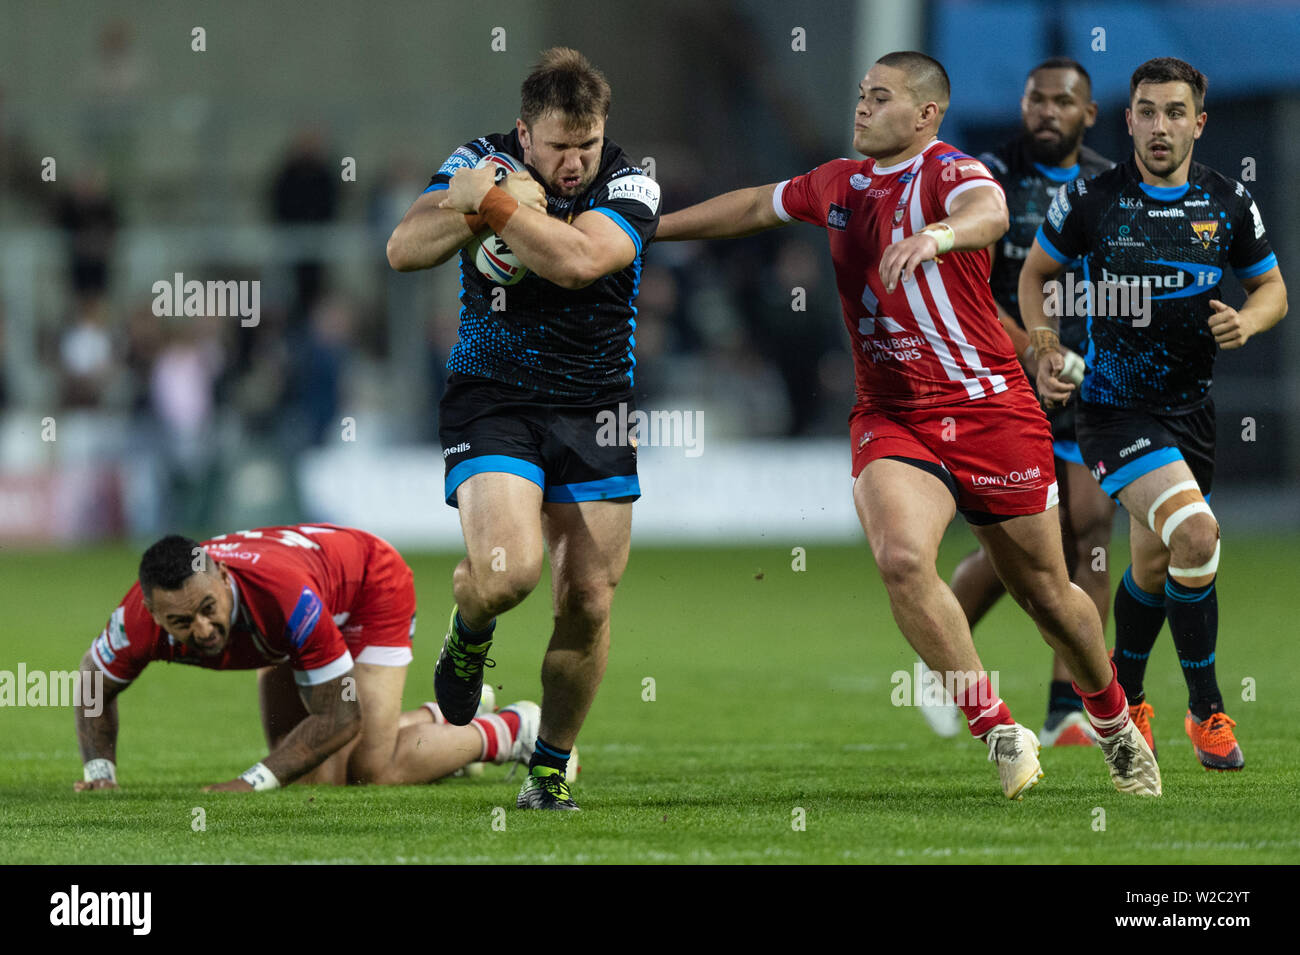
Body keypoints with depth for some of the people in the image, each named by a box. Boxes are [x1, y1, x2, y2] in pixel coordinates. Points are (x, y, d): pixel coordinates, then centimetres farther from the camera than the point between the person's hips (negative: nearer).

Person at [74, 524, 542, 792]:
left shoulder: (285, 595, -46)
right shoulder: (141, 618, -32)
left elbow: (340, 716, -35)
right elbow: (94, 683, -8)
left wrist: (256, 780, -39)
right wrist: (100, 770, -22)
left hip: (372, 585, -6)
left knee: (372, 770, -16)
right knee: (312, 776, 0)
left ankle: (512, 730, 10)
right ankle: (437, 720, 27)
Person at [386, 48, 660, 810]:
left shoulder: (631, 187, -10)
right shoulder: (484, 163, -4)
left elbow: (576, 260, -28)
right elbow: (404, 250, -12)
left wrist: (493, 202, -26)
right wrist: (472, 214, -27)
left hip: (594, 412, 1)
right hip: (491, 401, -1)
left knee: (588, 601, -1)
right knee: (508, 570, -22)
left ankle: (552, 766, 18)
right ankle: (469, 633, 15)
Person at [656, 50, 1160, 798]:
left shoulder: (949, 171, -11)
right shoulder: (839, 184, 11)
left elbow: (990, 212, -35)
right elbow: (756, 207, 29)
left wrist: (936, 236, -56)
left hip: (989, 407, -4)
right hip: (891, 418, 4)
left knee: (1045, 593, 6)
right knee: (902, 557, -24)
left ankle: (1114, 722, 34)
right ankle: (1000, 731, -15)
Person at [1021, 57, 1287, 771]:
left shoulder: (1228, 203, 0)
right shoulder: (1089, 199, -9)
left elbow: (1272, 288, 12)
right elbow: (1035, 272, 7)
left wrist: (1244, 323, -10)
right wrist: (1047, 350, -7)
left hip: (1191, 408, 5)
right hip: (1115, 409, -5)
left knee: (1153, 567, 15)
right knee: (1194, 533, -24)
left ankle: (1124, 696, 40)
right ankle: (1206, 711, -11)